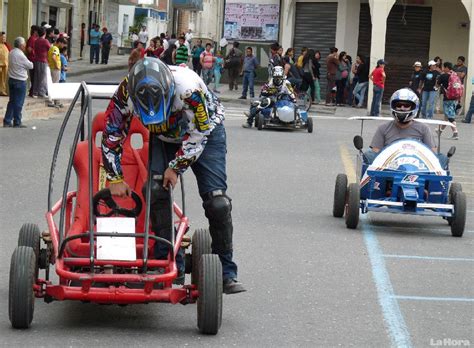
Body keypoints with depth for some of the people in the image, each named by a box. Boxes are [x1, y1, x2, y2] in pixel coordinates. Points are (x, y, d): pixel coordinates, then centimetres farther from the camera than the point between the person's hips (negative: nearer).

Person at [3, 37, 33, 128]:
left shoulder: (11, 53, 7)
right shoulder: (20, 55, -19)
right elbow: (30, 66, -12)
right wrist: (30, 63, 10)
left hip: (11, 79, 8)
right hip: (20, 81, -8)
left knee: (12, 101, 13)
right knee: (19, 103, 0)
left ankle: (7, 121, 12)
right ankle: (17, 123, 5)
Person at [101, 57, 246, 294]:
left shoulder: (189, 89, -39)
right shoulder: (126, 92, -28)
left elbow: (198, 133, -24)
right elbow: (111, 135, -13)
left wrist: (176, 167, -20)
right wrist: (115, 179, -12)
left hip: (205, 132, -3)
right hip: (164, 137, 3)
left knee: (217, 201, -13)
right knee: (156, 190, -17)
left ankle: (226, 273, -4)